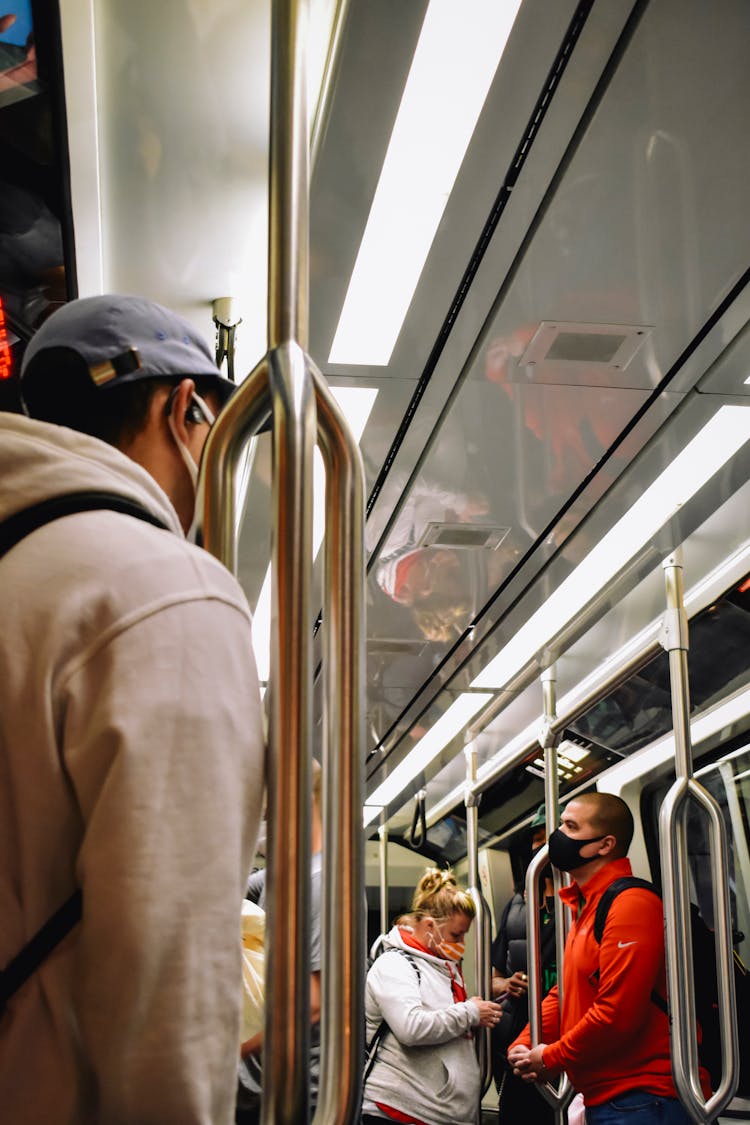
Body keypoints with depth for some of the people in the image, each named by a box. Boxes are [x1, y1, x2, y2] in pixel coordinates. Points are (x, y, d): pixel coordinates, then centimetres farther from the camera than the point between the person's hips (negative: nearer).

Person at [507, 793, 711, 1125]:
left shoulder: (631, 905, -16)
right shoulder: (584, 909, 15)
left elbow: (617, 1013, -23)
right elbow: (565, 992, 21)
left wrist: (550, 1060, -11)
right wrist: (524, 1045, 5)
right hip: (601, 1098, 9)